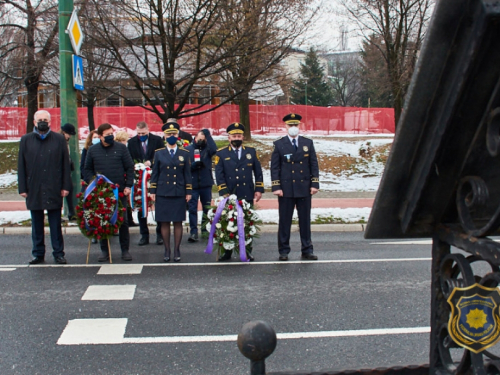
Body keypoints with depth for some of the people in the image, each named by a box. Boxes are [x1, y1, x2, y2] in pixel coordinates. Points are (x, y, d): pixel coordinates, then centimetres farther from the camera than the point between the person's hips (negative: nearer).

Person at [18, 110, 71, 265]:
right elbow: (21, 166, 6)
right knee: (36, 224, 9)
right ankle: (38, 254, 17)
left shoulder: (59, 139, 4)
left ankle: (58, 253, 11)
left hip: (54, 189, -2)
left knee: (55, 224, 4)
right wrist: (22, 188, 0)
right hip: (34, 189, 2)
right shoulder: (26, 140, 7)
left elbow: (65, 164, 2)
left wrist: (65, 186, -3)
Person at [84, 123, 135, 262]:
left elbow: (130, 168, 3)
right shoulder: (92, 150, 6)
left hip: (119, 191, -1)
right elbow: (87, 170, 10)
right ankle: (104, 250, 14)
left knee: (123, 221, 3)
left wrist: (128, 186, -5)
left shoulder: (121, 148, 3)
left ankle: (125, 250, 12)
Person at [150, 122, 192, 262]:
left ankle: (177, 250, 12)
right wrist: (152, 191, 2)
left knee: (178, 222, 3)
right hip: (163, 193, 0)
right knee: (164, 222, 2)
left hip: (179, 193, 0)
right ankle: (167, 250, 11)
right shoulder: (159, 153, 6)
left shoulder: (184, 153, 7)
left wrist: (188, 192, 2)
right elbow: (154, 173, 7)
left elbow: (187, 174, 7)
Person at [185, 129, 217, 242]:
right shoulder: (187, 150, 5)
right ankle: (193, 232, 1)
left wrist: (208, 135, -16)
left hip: (206, 184, 1)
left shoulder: (207, 148, 4)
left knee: (207, 207, 9)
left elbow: (214, 150, -20)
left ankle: (206, 229, 22)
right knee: (192, 208, -2)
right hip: (192, 184, -1)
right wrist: (194, 165, -17)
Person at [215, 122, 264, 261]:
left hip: (247, 196, 1)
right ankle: (227, 252, 12)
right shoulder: (221, 153, 4)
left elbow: (258, 172, 10)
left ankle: (248, 251, 15)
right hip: (229, 196, -1)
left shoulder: (251, 151, 9)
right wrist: (224, 193, -11)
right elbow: (219, 175, -2)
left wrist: (259, 189, 2)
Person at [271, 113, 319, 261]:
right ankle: (283, 251, 11)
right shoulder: (279, 144, 2)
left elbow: (314, 164, 7)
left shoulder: (308, 143, 8)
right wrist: (276, 187, -8)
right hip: (286, 189, -2)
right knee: (284, 221, 3)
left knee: (305, 220, 7)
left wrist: (315, 184, -1)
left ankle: (307, 250, 16)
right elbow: (274, 167, 0)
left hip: (304, 188, 2)